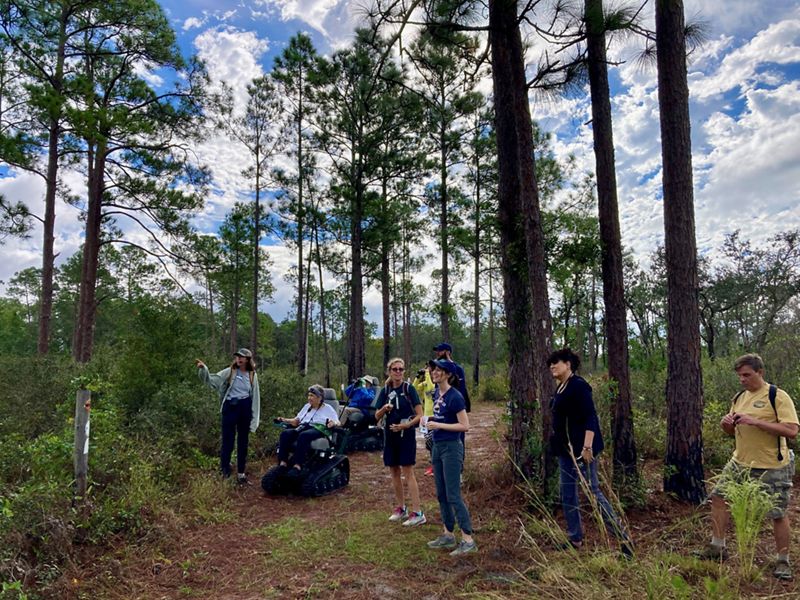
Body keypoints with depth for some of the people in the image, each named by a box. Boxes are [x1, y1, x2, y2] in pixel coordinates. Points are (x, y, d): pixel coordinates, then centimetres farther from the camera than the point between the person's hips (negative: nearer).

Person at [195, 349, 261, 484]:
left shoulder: (253, 375, 6)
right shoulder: (229, 372, 1)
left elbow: (255, 397, 9)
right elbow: (212, 380, -6)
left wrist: (254, 419, 6)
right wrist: (203, 369, -25)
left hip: (245, 408, 2)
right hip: (230, 407, -2)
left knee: (243, 441, 10)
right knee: (227, 440, -1)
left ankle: (241, 473, 22)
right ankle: (224, 472, 10)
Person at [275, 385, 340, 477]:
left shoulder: (327, 408, 17)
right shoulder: (307, 406, 31)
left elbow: (337, 423, 8)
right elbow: (296, 421, 27)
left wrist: (333, 423, -15)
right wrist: (285, 420, 10)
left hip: (318, 429, -5)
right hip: (302, 428, 5)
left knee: (303, 436, -40)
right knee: (285, 433, -27)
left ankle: (297, 466, -47)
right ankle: (283, 464, -35)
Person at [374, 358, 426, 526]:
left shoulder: (409, 389, -7)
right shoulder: (385, 391, 5)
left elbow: (419, 414, -9)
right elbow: (377, 416, 5)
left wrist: (406, 425, -22)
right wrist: (384, 409, -16)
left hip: (406, 434, -5)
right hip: (390, 435, 5)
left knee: (408, 472, -7)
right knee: (394, 472, 11)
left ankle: (418, 513, -3)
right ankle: (400, 508, 26)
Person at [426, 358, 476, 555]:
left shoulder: (454, 396, -16)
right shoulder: (438, 395, 8)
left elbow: (465, 425, -18)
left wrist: (439, 425, -20)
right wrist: (429, 421, 4)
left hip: (451, 448, -9)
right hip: (438, 447, 9)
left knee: (453, 495, -6)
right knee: (441, 494, 14)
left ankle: (468, 540, 3)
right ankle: (448, 535, 26)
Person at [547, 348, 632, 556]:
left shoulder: (578, 385, -16)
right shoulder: (560, 388, 11)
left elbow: (590, 418, -21)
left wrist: (587, 447, -26)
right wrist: (557, 442, 20)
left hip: (581, 449, -9)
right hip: (566, 449, 10)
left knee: (593, 492, -4)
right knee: (567, 494, 13)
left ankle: (623, 537, 8)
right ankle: (575, 538, 25)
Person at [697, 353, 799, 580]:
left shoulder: (777, 396, -11)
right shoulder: (739, 397, 10)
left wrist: (755, 421, -26)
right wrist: (726, 424, -4)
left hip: (772, 467, -6)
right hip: (740, 462, 7)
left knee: (778, 514, 4)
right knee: (718, 496, 4)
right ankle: (717, 547, 17)